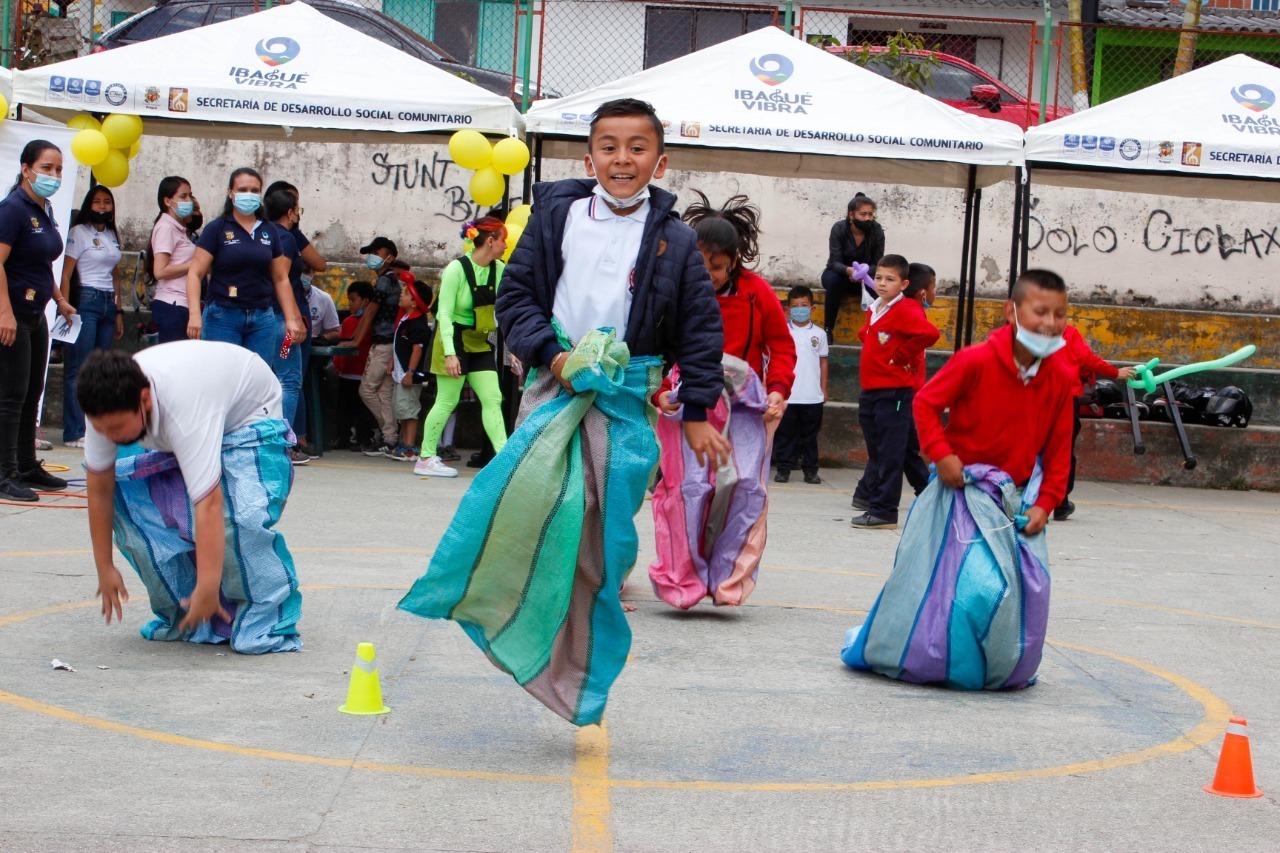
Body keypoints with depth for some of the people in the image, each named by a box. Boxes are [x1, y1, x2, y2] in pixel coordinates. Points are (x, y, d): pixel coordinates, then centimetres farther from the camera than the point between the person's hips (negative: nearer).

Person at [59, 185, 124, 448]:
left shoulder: (112, 236, 18)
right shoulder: (79, 232, -1)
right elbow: (66, 274, -6)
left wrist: (118, 312, 19)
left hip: (108, 303, 6)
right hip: (85, 300, -6)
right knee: (78, 369, -8)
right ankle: (74, 433, -8)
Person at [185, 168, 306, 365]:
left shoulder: (269, 232, 11)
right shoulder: (217, 229, -1)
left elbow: (281, 279, 16)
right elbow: (195, 274, -7)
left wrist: (291, 319, 9)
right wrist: (195, 315, -19)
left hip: (262, 320, 4)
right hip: (223, 317, -4)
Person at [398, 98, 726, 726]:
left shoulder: (675, 240, 4)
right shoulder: (558, 215, 6)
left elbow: (700, 328, 9)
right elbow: (516, 293, 6)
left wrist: (698, 414, 5)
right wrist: (552, 354, -9)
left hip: (626, 397, 0)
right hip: (556, 382, 0)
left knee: (604, 534, 0)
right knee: (529, 485, -27)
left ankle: (577, 677, 11)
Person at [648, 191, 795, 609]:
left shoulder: (757, 292, -2)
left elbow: (782, 346, 9)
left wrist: (778, 389, -5)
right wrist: (660, 391, -9)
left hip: (745, 402, 1)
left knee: (745, 484, -12)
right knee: (691, 485, -12)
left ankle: (728, 579, -2)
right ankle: (684, 581, 1)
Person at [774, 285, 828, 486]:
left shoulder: (818, 334, 6)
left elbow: (823, 362, 11)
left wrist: (824, 389, 9)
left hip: (813, 396, 1)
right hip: (787, 395, -1)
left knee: (810, 435, 7)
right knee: (786, 433, 3)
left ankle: (810, 469, 13)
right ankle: (784, 468, 8)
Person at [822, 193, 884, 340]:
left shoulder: (877, 231, -16)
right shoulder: (839, 229, -19)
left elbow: (878, 265, -16)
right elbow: (835, 262, -24)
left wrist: (864, 272, -39)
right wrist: (848, 270, -48)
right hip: (839, 273, -1)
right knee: (832, 279, -35)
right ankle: (828, 329, -27)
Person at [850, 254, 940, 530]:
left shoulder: (906, 311, -12)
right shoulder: (874, 310, 14)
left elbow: (929, 334, -28)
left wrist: (901, 356, -17)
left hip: (894, 392, -8)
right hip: (870, 391, 8)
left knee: (889, 453, -5)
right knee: (876, 451, 21)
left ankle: (883, 512, -4)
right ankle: (867, 494, 34)